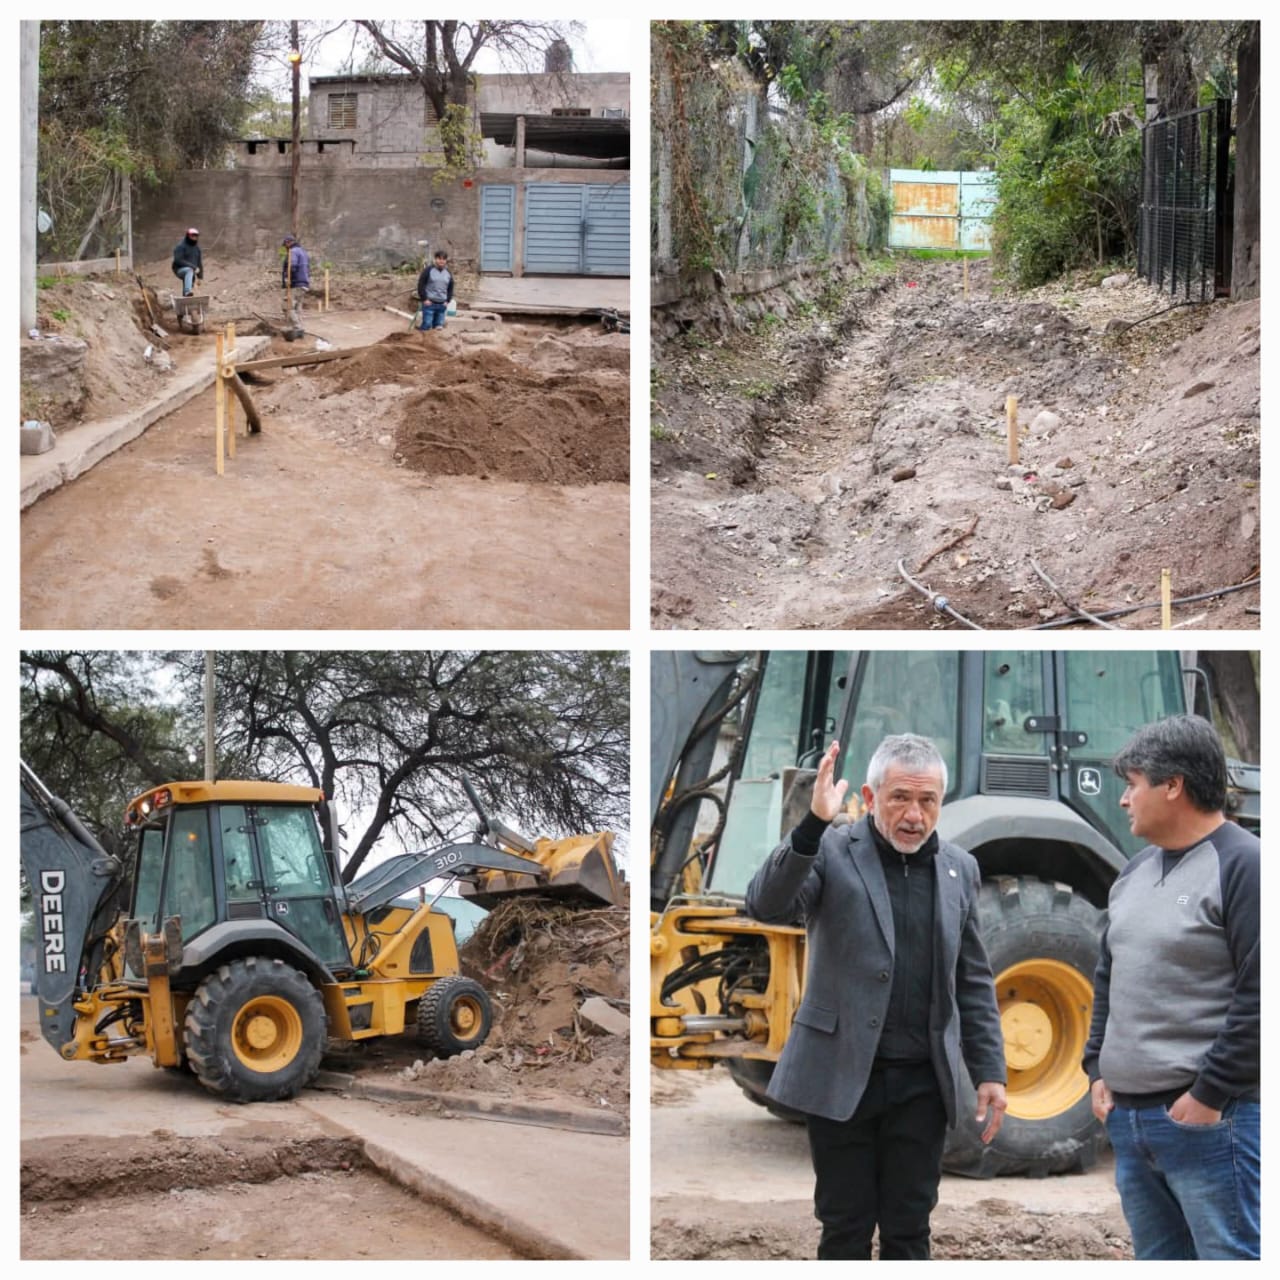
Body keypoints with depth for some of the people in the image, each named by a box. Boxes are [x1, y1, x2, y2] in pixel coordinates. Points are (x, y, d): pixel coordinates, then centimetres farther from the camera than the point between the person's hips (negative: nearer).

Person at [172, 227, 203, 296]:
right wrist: (193, 267, -24)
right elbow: (178, 261, -20)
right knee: (189, 271, -38)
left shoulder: (196, 247, 11)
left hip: (192, 271, 8)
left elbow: (199, 262, 17)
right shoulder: (180, 246, -11)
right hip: (180, 270, -8)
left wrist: (200, 276, 13)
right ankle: (188, 291, -59)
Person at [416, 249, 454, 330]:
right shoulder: (428, 270, -4)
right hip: (429, 303, -5)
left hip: (442, 305, 5)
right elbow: (421, 285, -5)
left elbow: (450, 288, 19)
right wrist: (424, 299, -10)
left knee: (439, 326, 4)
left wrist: (447, 301, 7)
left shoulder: (448, 273, 11)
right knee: (427, 325, -10)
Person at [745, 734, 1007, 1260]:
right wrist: (813, 823, -33)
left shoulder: (959, 868, 9)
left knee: (909, 1230, 9)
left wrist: (990, 1071, 8)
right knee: (845, 1228, 4)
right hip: (843, 1077, -3)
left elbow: (973, 980, 14)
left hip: (922, 1082, 3)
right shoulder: (830, 850, -4)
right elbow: (766, 905, -22)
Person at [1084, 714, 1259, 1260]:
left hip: (1210, 1119, -9)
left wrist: (1210, 1094, -17)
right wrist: (1098, 1069, 13)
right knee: (1157, 1256, 15)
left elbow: (1258, 996, -17)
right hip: (1128, 1116, 9)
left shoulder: (1243, 866, -11)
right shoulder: (1137, 871, 15)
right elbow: (1108, 979, 23)